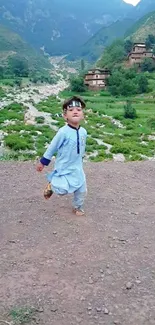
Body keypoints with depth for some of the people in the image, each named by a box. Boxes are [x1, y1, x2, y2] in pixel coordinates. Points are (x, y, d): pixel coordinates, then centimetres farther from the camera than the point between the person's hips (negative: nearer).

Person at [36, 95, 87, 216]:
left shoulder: (83, 131, -4)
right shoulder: (63, 132, -21)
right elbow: (52, 147, -11)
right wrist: (43, 162, -5)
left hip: (77, 167, 6)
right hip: (64, 167, -5)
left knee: (82, 190, 13)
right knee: (62, 190, -14)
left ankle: (78, 207, 37)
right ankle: (51, 185, 18)